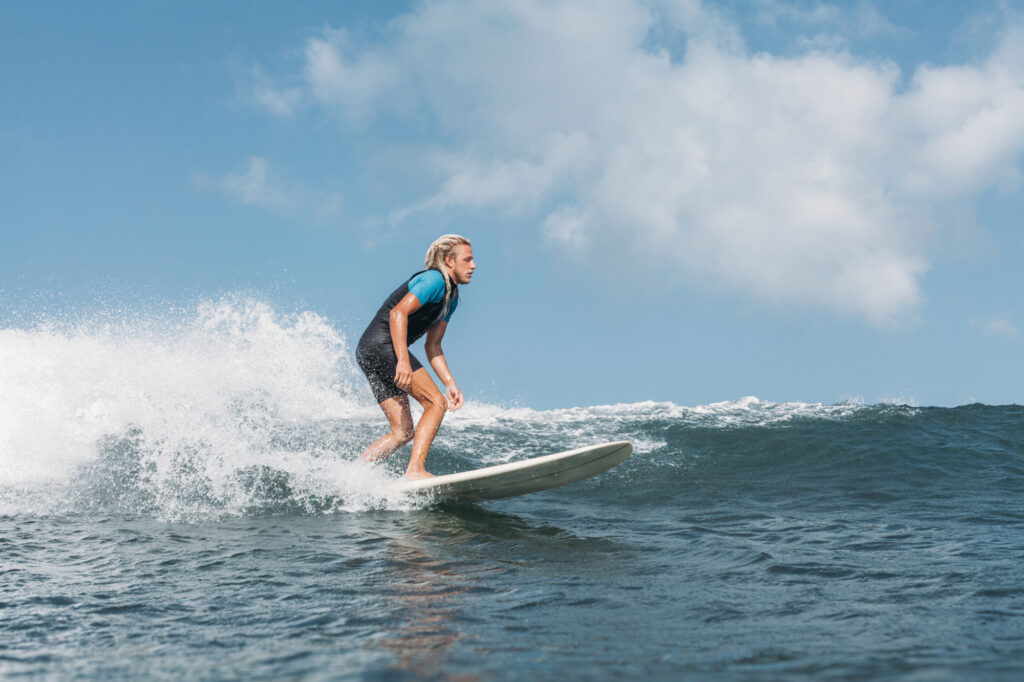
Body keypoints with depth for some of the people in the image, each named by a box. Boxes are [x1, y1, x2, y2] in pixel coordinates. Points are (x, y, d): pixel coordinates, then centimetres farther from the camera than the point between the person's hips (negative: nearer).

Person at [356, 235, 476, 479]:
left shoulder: (452, 297, 21)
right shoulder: (434, 280, -9)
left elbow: (432, 346, 22)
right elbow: (398, 312, -21)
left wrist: (450, 384, 13)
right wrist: (403, 360, -29)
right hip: (380, 344, -10)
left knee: (402, 433, 5)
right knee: (436, 402, -13)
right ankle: (415, 470, -21)